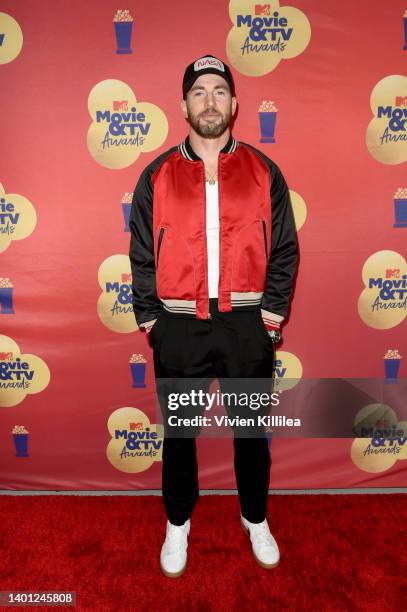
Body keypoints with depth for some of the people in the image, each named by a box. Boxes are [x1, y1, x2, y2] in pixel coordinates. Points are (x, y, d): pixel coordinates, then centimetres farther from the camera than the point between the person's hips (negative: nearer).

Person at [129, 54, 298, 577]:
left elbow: (284, 251, 3)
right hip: (178, 327, 0)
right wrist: (150, 322, -1)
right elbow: (142, 256, 3)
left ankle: (256, 519, 41)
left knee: (251, 431, 16)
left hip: (247, 325, 1)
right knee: (178, 432, 15)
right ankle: (178, 524, 39)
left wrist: (271, 316, -3)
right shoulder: (157, 176, 2)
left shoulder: (263, 172, 3)